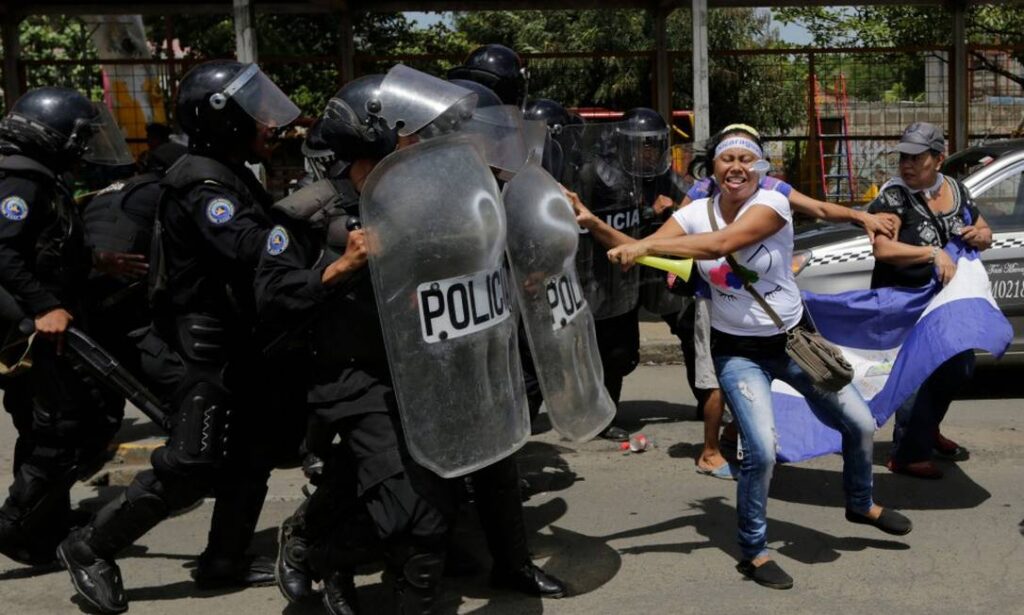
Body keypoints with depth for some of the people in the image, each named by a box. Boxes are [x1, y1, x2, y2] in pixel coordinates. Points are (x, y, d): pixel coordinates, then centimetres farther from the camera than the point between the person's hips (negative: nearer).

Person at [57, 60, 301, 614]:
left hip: (236, 339, 10)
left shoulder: (232, 175, 14)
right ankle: (91, 548, 8)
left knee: (251, 453, 12)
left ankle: (224, 561, 24)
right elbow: (251, 249, -32)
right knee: (192, 466, -8)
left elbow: (257, 242, 11)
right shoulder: (202, 183, -18)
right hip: (206, 344, -10)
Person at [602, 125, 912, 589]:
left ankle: (860, 504, 40)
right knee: (761, 451, -16)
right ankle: (753, 551, 7)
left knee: (860, 424, 9)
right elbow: (640, 251, -17)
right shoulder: (696, 213, -7)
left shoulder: (773, 204, -17)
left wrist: (646, 245, -37)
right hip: (738, 352, -1)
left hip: (793, 339, 1)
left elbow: (721, 244, -34)